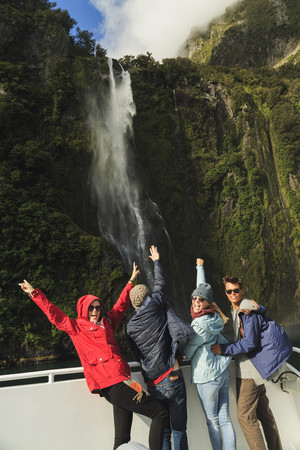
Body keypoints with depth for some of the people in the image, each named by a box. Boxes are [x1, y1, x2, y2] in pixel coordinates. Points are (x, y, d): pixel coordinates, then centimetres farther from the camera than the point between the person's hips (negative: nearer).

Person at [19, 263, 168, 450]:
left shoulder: (107, 323, 18)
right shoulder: (76, 327, 3)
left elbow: (121, 305, 28)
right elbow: (54, 314, 2)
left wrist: (131, 282, 34)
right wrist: (35, 293, 0)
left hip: (120, 381, 6)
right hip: (112, 384, -6)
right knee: (160, 412, -6)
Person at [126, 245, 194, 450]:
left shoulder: (130, 327, 3)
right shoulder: (155, 306, -5)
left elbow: (138, 356, 10)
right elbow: (160, 284, 12)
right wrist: (156, 261, 26)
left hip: (153, 385, 3)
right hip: (172, 378, -3)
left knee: (162, 431, 16)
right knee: (179, 430, 10)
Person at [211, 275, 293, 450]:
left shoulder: (247, 311, -18)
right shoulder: (236, 310, 11)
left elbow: (250, 343, -21)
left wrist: (224, 349, -22)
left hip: (250, 369, -10)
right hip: (250, 367, 10)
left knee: (245, 415, -6)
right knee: (263, 411, 18)